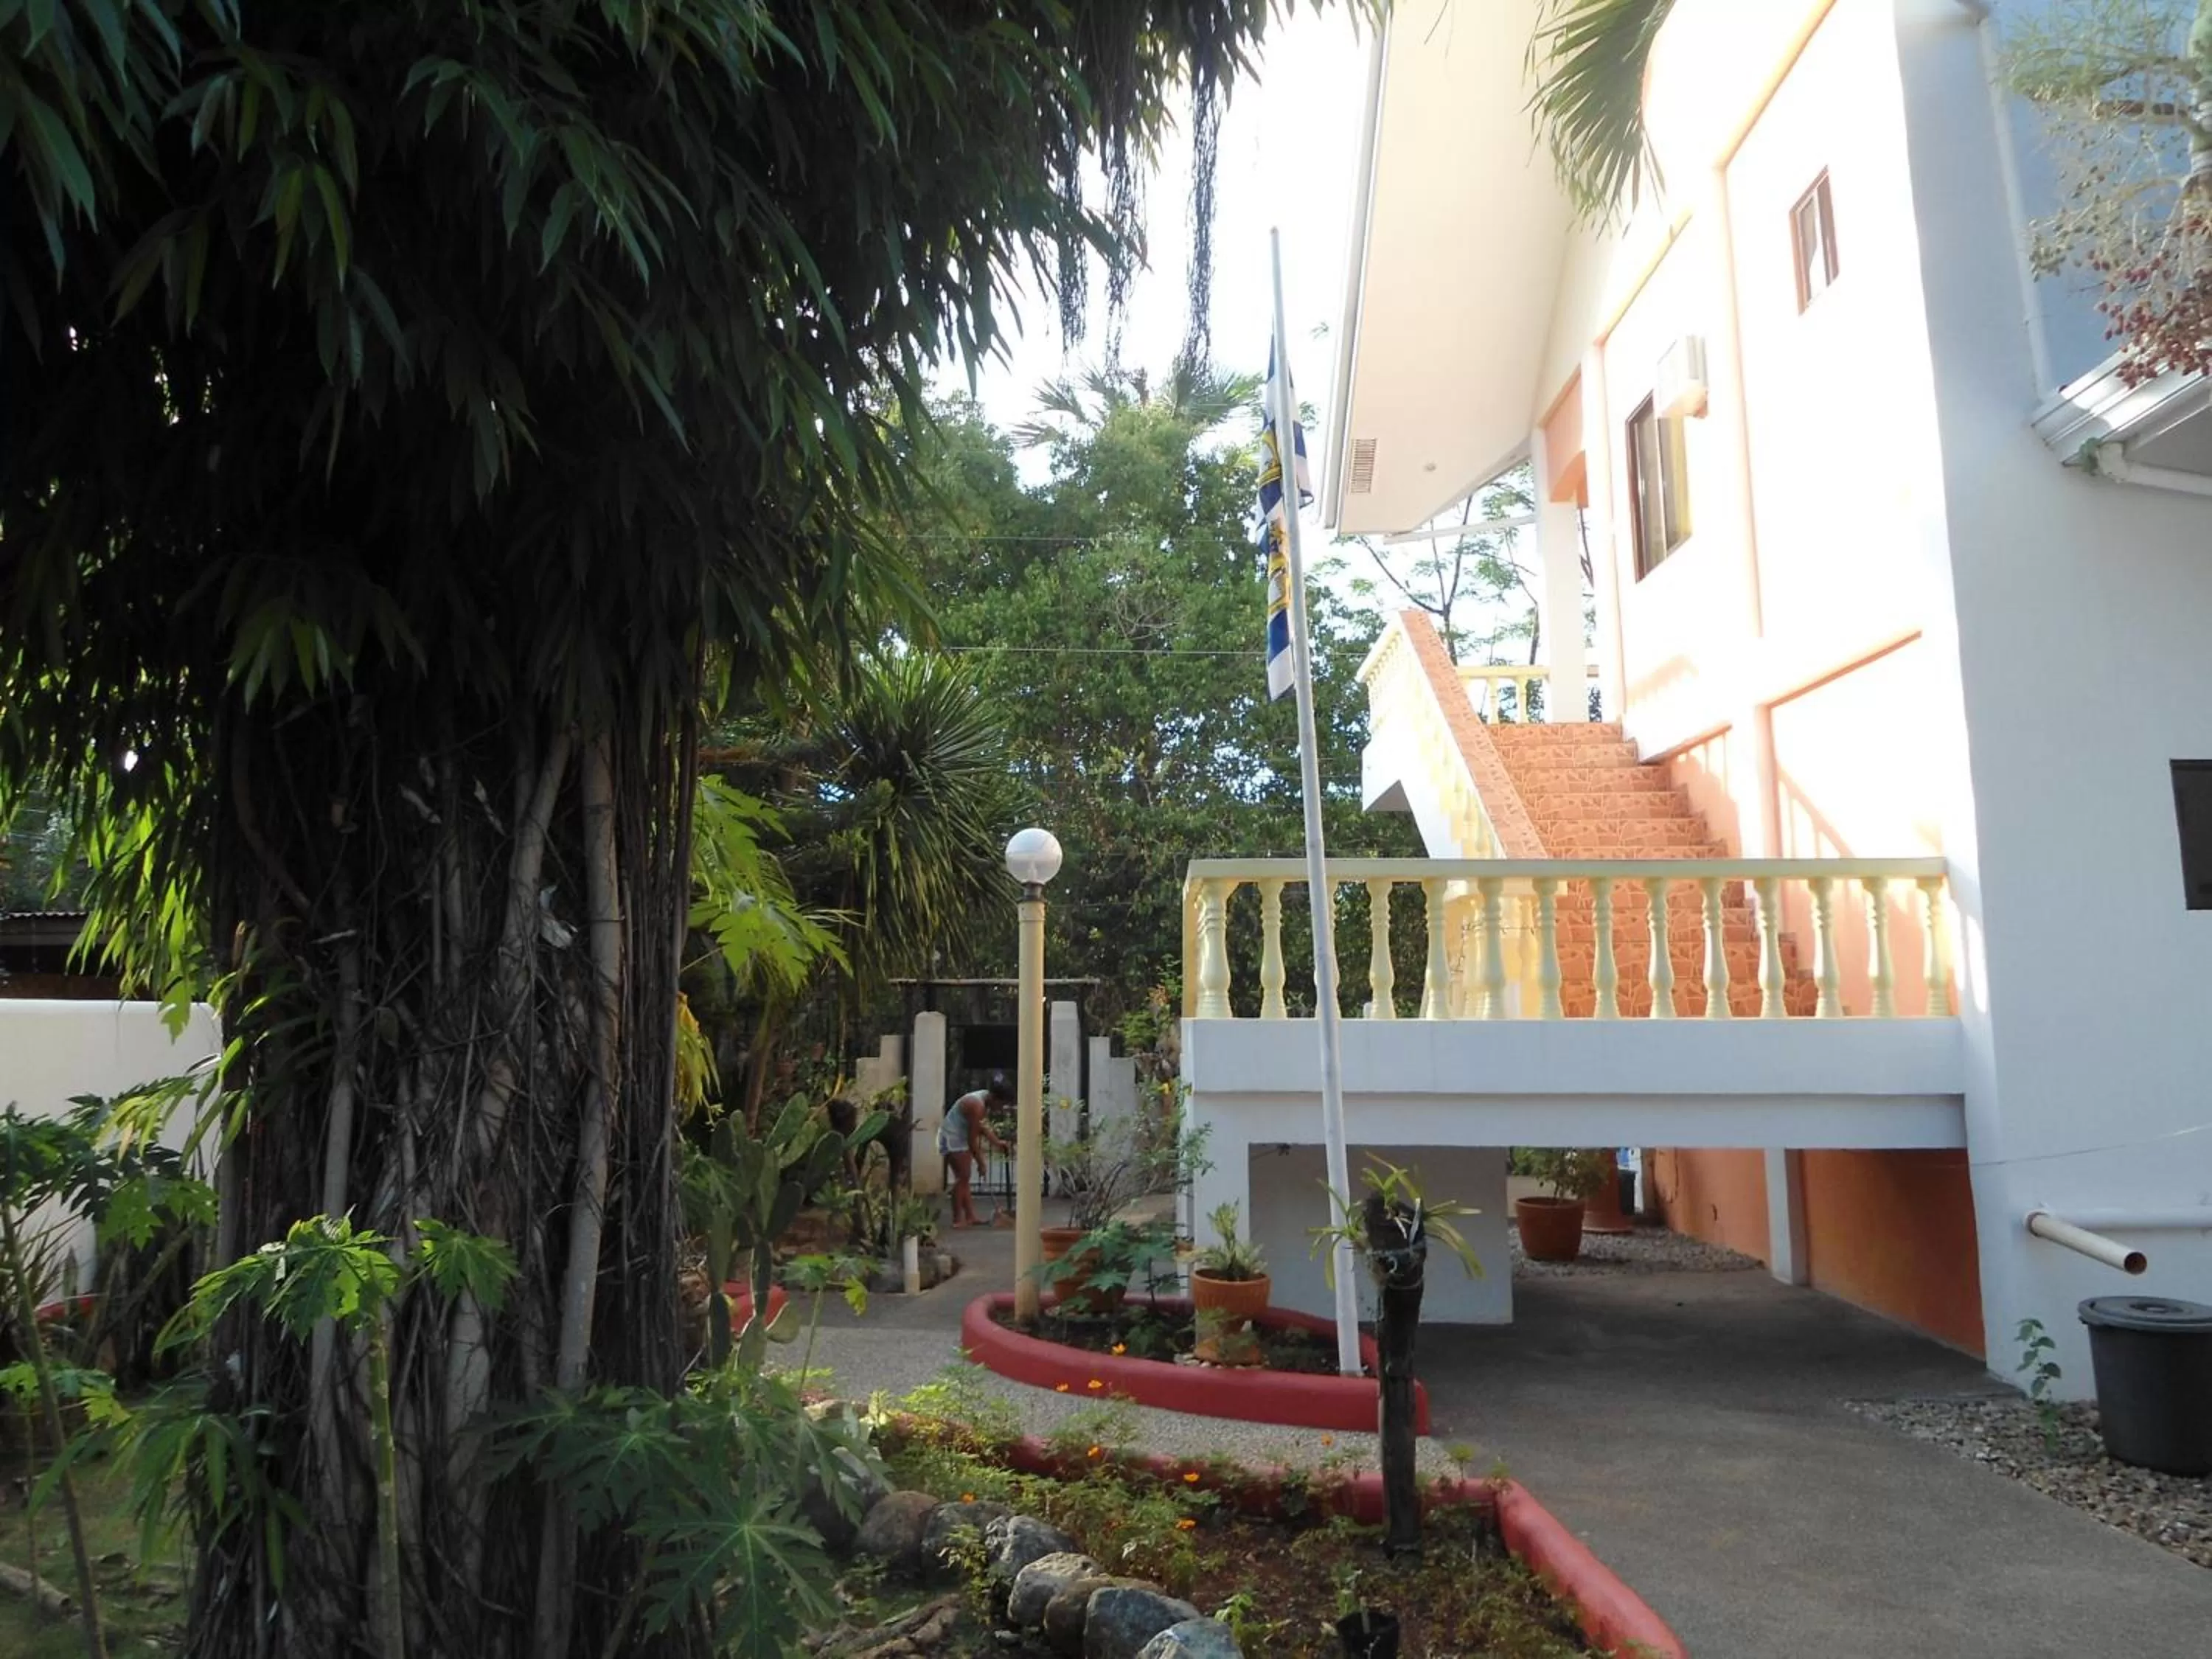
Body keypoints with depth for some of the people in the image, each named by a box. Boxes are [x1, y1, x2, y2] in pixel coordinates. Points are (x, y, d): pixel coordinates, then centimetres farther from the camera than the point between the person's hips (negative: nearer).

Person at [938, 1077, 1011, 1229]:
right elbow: (972, 1139, -23)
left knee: (965, 1178, 9)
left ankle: (970, 1217, 12)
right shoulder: (977, 1106, -28)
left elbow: (983, 1127, 13)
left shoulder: (986, 1100, 1)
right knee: (963, 1177, -10)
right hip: (952, 1137, -10)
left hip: (960, 1137, 10)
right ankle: (957, 1220, -6)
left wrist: (997, 1143, 5)